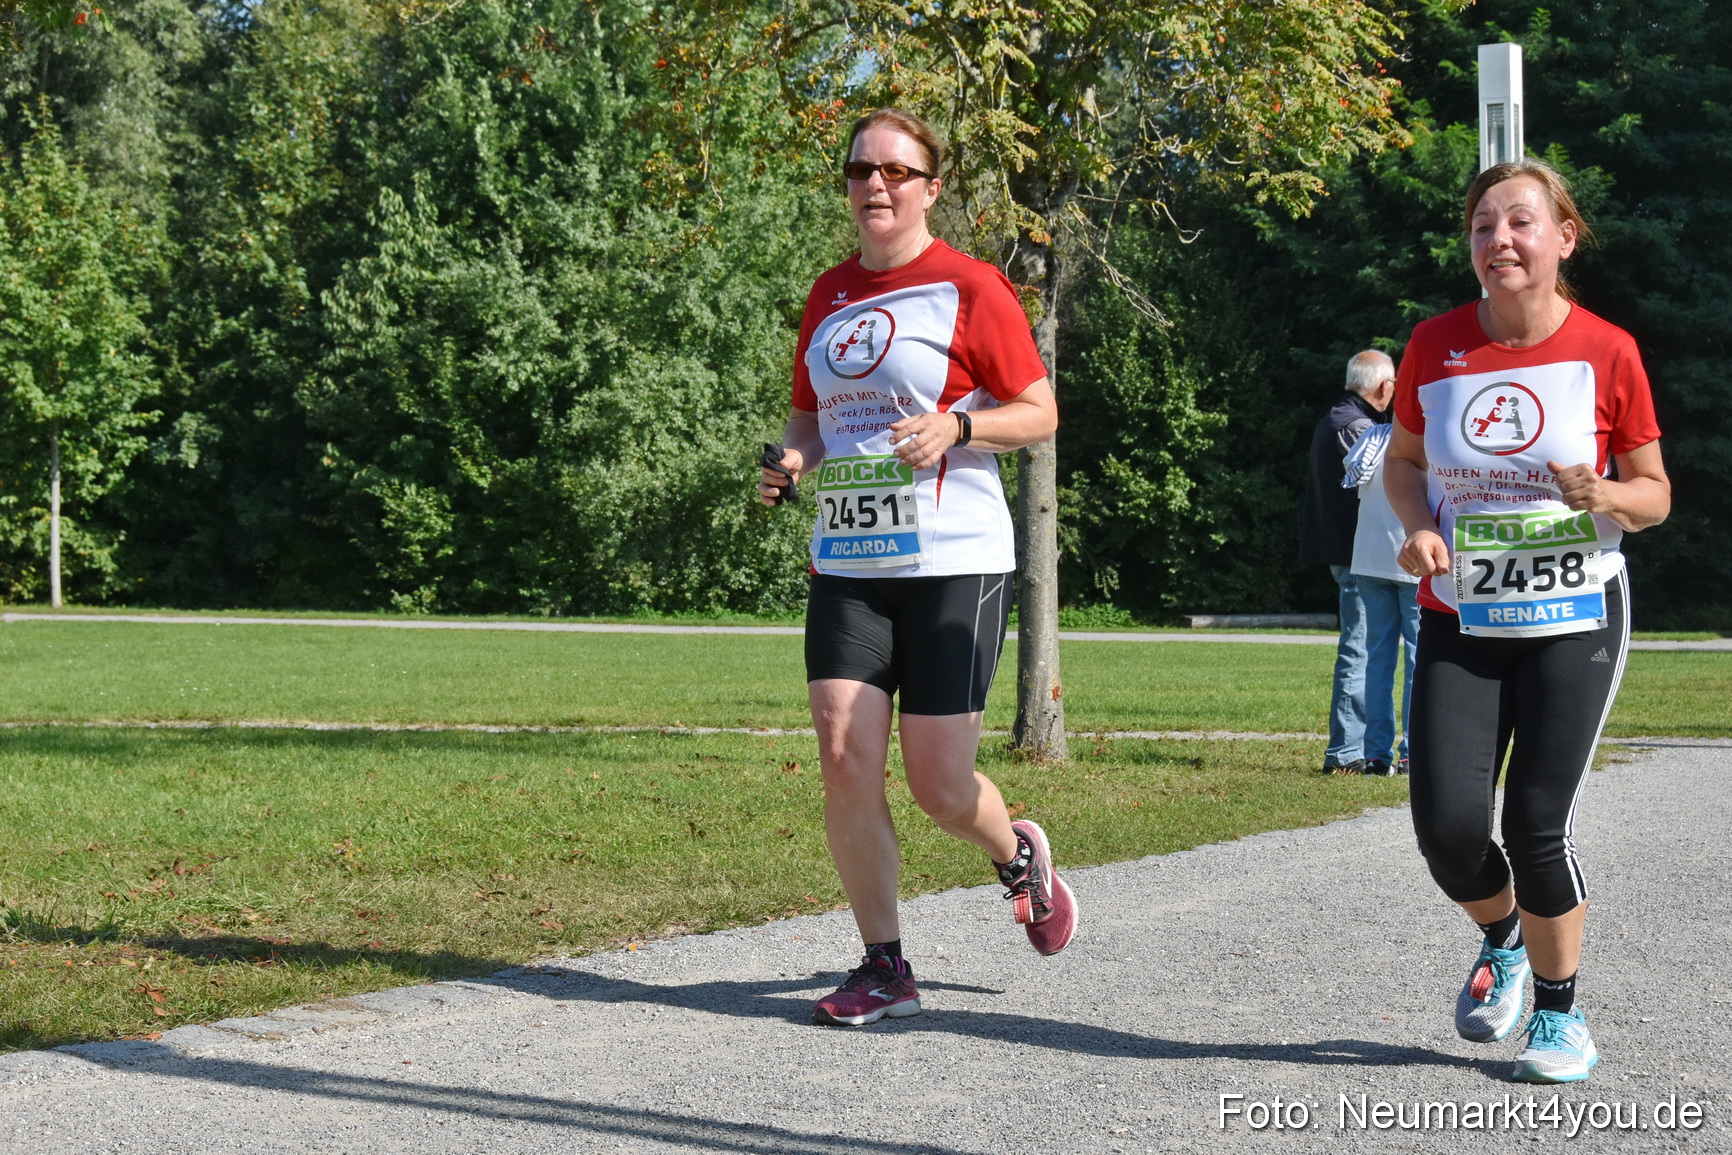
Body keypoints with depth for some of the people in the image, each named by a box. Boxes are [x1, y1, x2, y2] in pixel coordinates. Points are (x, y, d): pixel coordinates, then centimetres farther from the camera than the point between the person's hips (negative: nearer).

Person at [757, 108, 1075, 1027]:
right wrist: (792, 459, 3)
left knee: (939, 784, -3)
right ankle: (884, 968, 5)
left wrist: (955, 428, -19)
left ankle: (1020, 857, 32)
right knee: (844, 758, -7)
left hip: (952, 563, -5)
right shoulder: (830, 295, 13)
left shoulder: (970, 287, -4)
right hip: (847, 563, 5)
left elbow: (1040, 413, -2)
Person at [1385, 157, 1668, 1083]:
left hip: (1574, 621, -2)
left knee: (1538, 822, -6)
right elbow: (1403, 460, 13)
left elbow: (1655, 494, 1)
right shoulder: (1435, 345, -2)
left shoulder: (1607, 351, -8)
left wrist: (1601, 494, -21)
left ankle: (1560, 1011, 17)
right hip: (1460, 622, 2)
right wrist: (1418, 527, -8)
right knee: (1447, 826, -8)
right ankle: (1503, 939, 27)